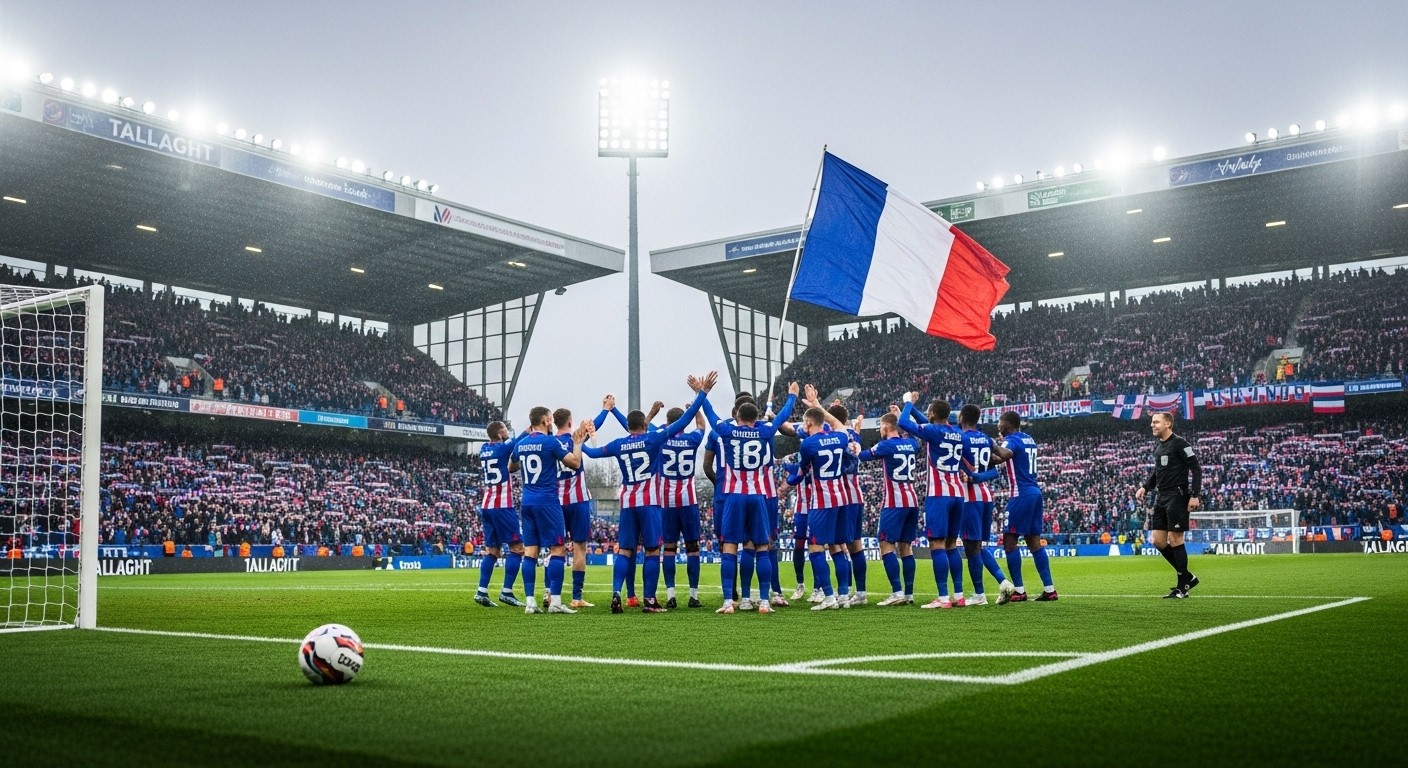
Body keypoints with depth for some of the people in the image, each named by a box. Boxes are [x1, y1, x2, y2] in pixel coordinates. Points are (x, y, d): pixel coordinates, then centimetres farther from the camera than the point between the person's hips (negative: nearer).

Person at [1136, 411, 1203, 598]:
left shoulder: (1179, 443, -9)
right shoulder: (1158, 447, 15)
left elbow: (1196, 469, -11)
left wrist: (1195, 495, -18)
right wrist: (1145, 487, 10)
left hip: (1177, 497, -8)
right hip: (1161, 498, 8)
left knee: (1175, 540, -5)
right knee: (1158, 541, 6)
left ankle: (1182, 587, 4)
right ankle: (1188, 577, 19)